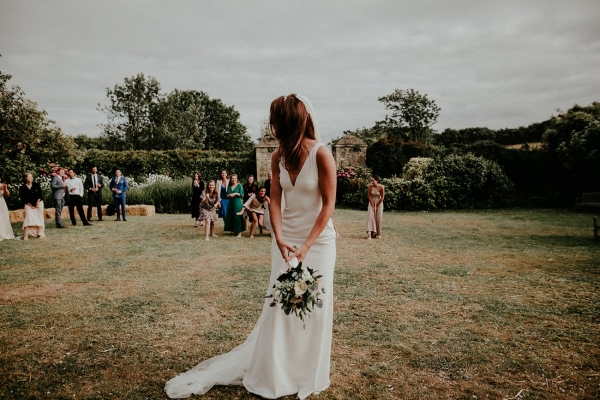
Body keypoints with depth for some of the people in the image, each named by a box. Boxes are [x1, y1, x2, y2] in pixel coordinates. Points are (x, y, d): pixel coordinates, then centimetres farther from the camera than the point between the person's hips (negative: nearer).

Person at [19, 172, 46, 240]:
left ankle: (40, 234, 8)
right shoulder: (22, 188, -6)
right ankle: (25, 235, -16)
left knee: (39, 218, 2)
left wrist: (37, 203, -9)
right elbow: (23, 199, -5)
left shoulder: (36, 185, -1)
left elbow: (40, 195, -1)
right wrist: (30, 205, -10)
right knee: (29, 218, -15)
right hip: (29, 205, -2)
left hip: (39, 203, 2)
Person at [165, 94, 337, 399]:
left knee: (312, 305, 6)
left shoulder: (321, 154, -15)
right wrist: (279, 239, -15)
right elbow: (275, 199, 0)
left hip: (318, 241, -4)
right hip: (286, 240, 4)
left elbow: (328, 205, -15)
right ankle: (275, 374, 25)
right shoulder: (279, 155, 0)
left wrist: (306, 247, -19)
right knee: (278, 304, 7)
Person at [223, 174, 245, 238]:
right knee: (230, 217, 4)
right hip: (231, 203, 6)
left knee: (237, 217, -7)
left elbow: (242, 195, -5)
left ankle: (239, 233, -5)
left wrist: (236, 193, -15)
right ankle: (234, 231, 15)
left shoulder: (239, 185, 0)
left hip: (238, 203, -5)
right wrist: (229, 195, -6)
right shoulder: (229, 186, 13)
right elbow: (227, 195, 15)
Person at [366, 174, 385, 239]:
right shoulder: (370, 186, -16)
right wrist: (373, 206, -11)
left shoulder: (381, 187, -20)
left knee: (379, 217, 0)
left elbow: (382, 198, -12)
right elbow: (369, 196, -9)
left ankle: (378, 234, 10)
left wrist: (377, 206, -9)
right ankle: (370, 232, -17)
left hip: (379, 203, -1)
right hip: (372, 202, 1)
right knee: (370, 216, -13)